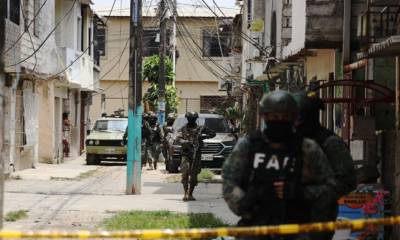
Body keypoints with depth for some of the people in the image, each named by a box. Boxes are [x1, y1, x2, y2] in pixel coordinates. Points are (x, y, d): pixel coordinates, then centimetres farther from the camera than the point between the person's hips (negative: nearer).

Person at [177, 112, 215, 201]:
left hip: (196, 154, 1)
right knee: (185, 173, -15)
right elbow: (179, 139, -4)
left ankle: (190, 194, 11)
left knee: (193, 175, 2)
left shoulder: (200, 128, 8)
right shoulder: (183, 129, 7)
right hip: (186, 154, -1)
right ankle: (185, 193, -15)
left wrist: (204, 136, -4)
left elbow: (213, 133, 13)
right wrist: (186, 142, -24)